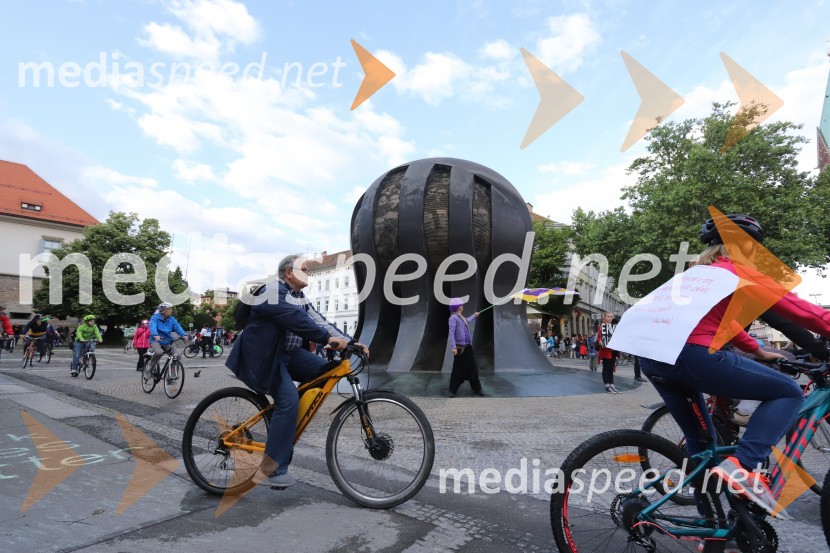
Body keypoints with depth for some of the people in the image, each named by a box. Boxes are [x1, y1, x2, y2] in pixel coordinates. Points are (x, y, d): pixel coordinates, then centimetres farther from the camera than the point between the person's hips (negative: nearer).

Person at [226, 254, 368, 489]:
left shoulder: (300, 298, 13)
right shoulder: (273, 289, -15)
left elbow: (318, 321, 3)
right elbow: (294, 319, -29)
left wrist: (349, 341, -9)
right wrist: (328, 338, -36)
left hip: (288, 352, 9)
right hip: (263, 355, -9)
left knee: (325, 370, -12)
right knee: (289, 401, -24)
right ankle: (268, 471, -16)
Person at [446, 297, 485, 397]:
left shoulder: (461, 317, 14)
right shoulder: (453, 318, -13)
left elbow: (467, 321, 38)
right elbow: (451, 332, -21)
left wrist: (474, 315, 55)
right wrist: (453, 347, -29)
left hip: (467, 347, 9)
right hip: (460, 348, -9)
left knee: (472, 369, 13)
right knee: (458, 370, -2)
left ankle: (477, 389, 23)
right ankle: (452, 391, 11)